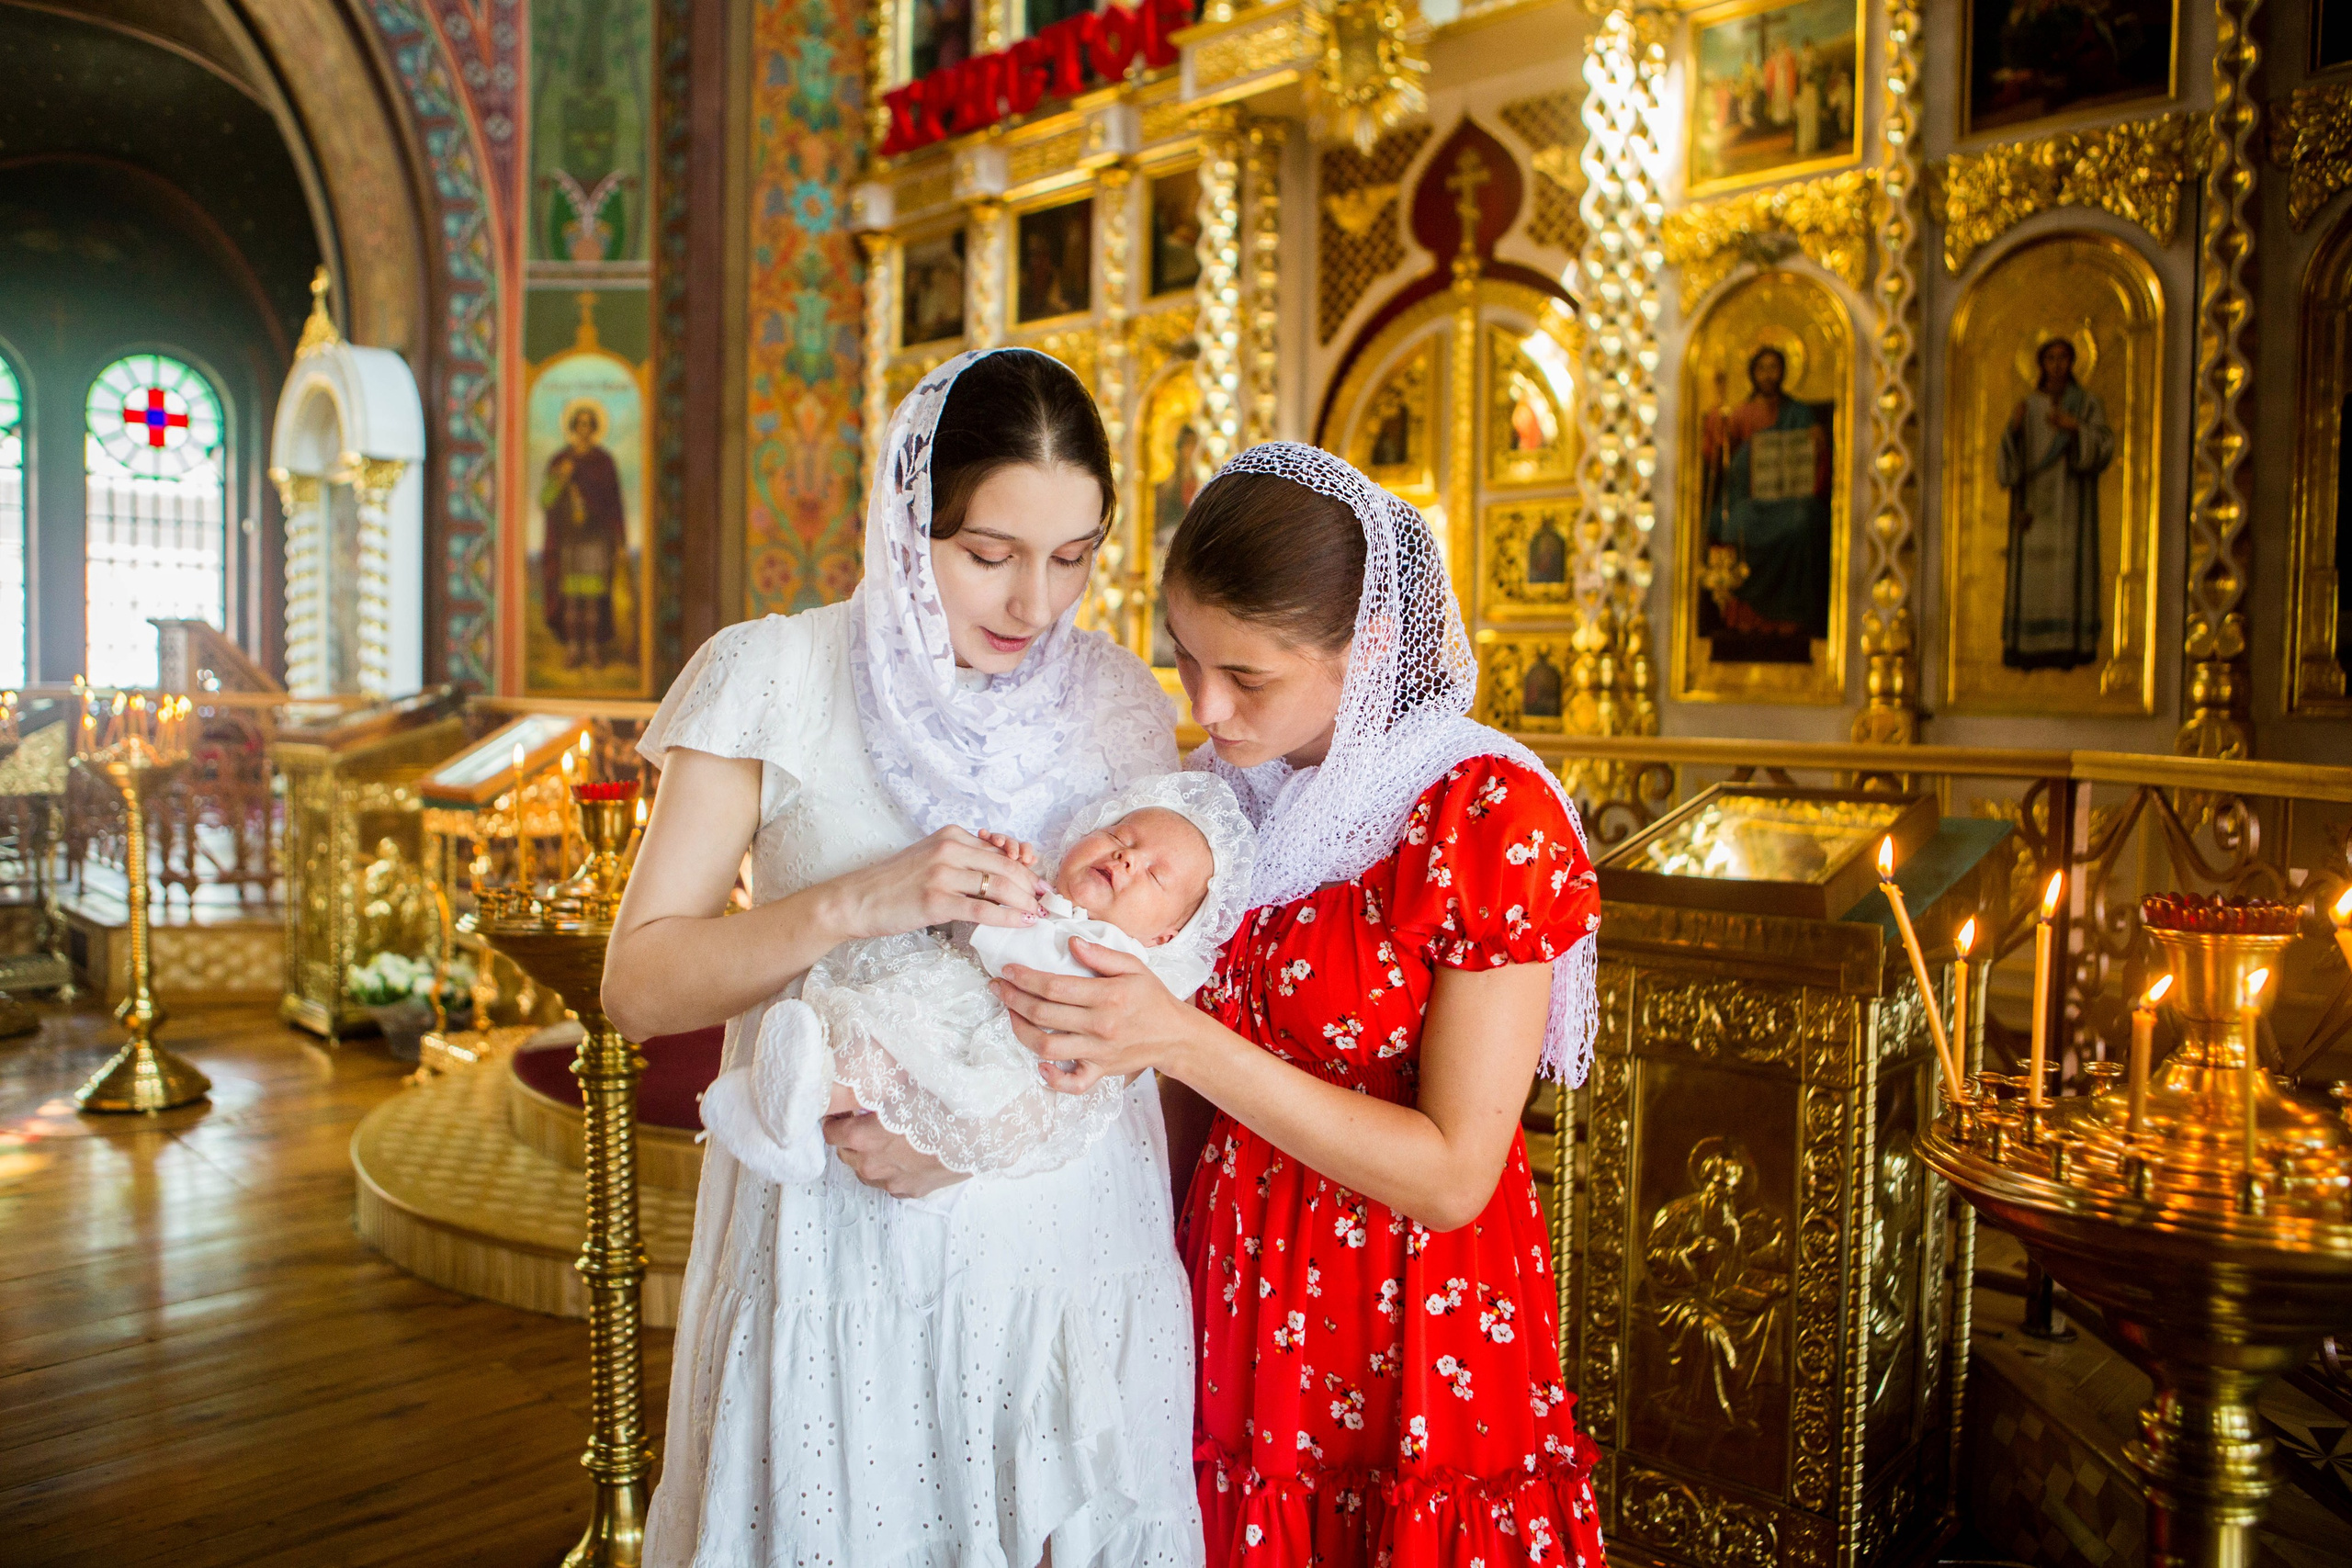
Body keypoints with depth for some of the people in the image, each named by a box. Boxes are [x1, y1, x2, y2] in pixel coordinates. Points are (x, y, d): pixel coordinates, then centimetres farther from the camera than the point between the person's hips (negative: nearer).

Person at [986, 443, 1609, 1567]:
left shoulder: (1490, 816, -17)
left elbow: (1452, 1176, -19)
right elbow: (1183, 1123, 8)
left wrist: (1182, 1042, -25)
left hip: (1415, 1354, -4)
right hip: (1229, 1326, 4)